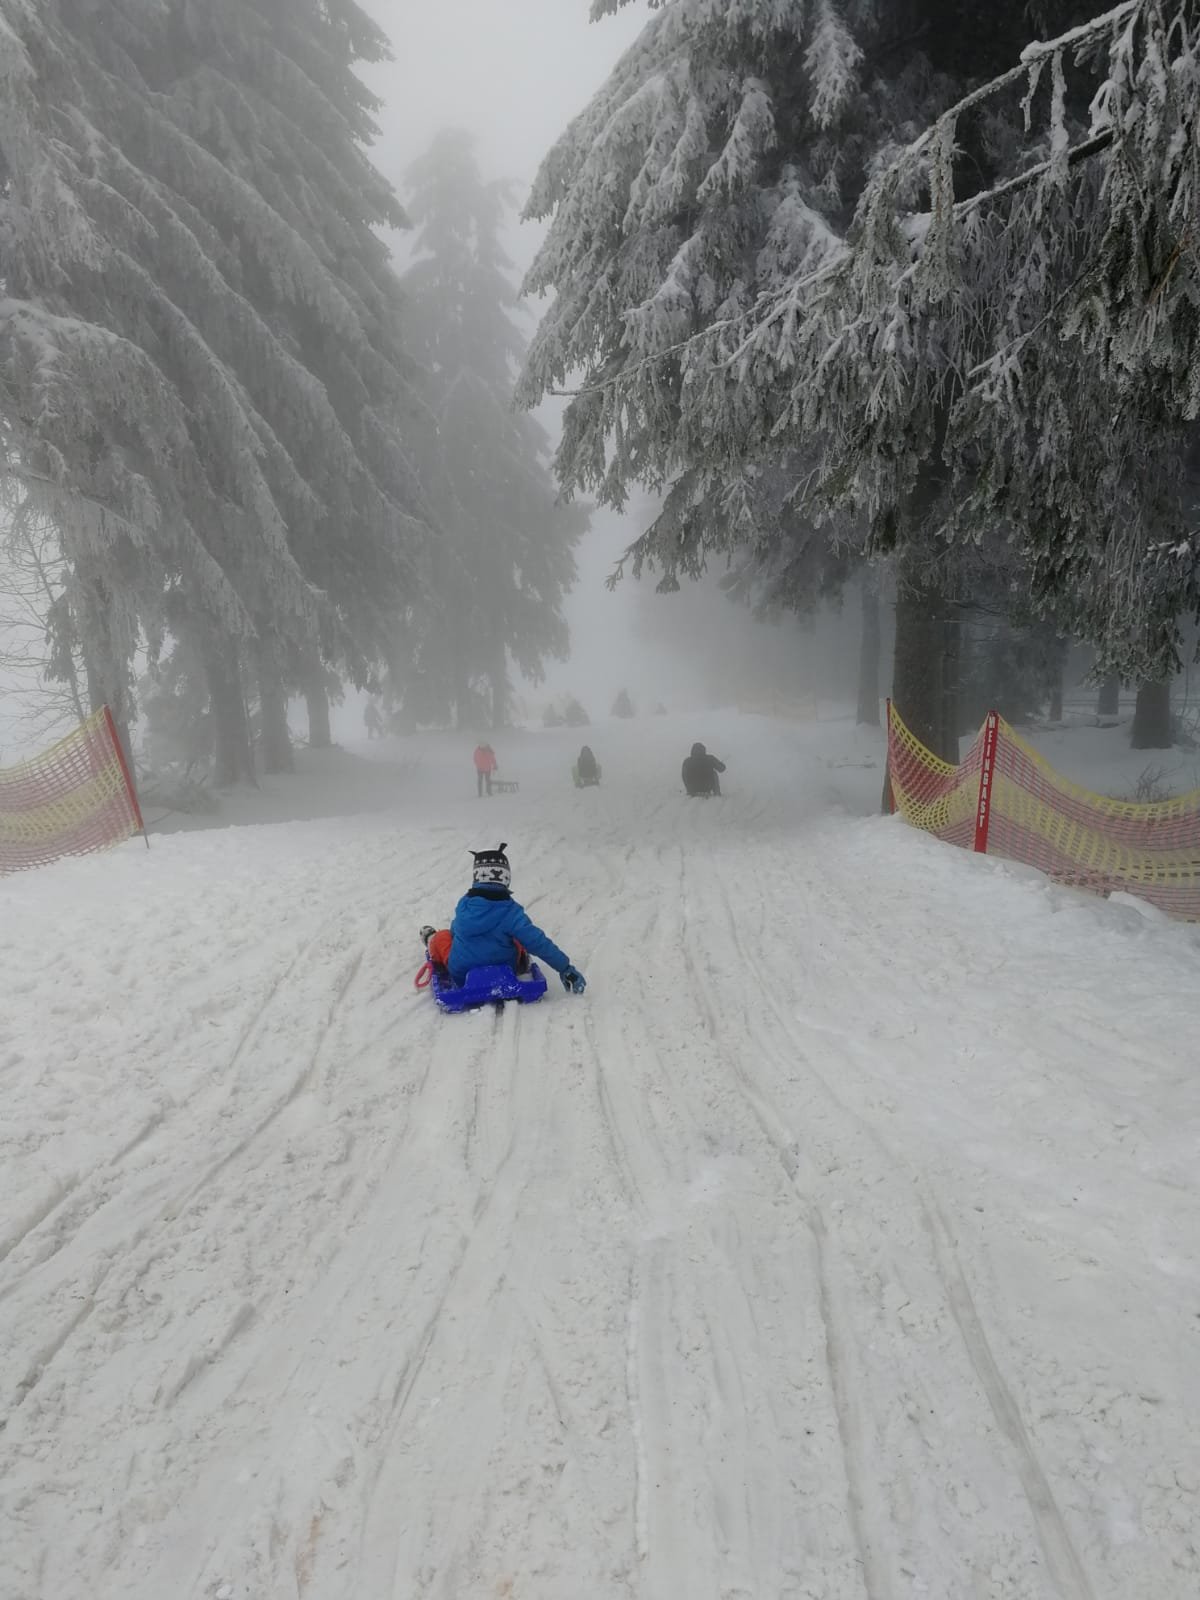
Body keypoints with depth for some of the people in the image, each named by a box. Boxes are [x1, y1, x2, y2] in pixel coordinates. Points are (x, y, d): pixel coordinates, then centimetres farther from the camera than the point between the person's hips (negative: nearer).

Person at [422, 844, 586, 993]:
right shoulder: (511, 912, -24)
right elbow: (538, 943, -25)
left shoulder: (463, 904, -13)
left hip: (460, 974, 2)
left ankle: (430, 939, 55)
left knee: (443, 936, 27)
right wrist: (565, 968, -18)